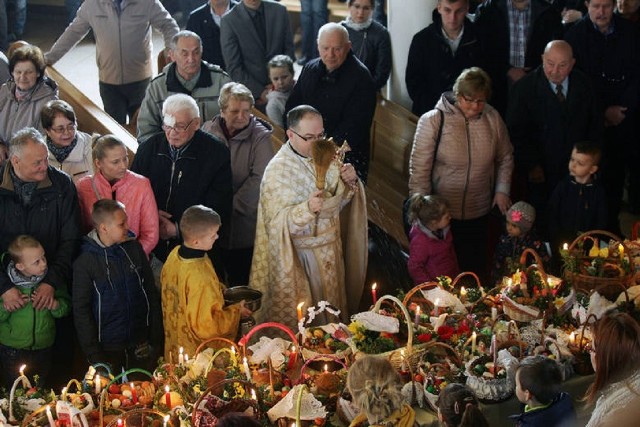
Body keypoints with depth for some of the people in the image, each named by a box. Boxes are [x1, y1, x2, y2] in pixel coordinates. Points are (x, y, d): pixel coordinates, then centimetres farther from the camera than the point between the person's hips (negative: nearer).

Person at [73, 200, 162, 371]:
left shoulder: (134, 248, -3)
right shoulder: (85, 262, -12)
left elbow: (152, 292, 4)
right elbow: (81, 310, -7)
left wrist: (156, 338, 3)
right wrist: (94, 355, -9)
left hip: (141, 343, 3)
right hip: (107, 348, -3)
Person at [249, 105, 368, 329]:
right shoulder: (277, 170, -19)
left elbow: (338, 200, 7)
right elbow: (277, 222, -21)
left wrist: (349, 183, -15)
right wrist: (307, 208, -38)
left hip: (330, 250, 5)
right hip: (299, 257, -5)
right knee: (300, 321, 7)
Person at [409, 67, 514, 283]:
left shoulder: (493, 119, -3)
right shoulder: (433, 121, -15)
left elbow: (505, 157, 12)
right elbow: (419, 167, -11)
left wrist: (502, 189, 1)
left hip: (479, 213, 3)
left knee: (475, 265, 15)